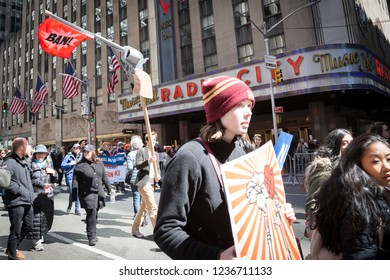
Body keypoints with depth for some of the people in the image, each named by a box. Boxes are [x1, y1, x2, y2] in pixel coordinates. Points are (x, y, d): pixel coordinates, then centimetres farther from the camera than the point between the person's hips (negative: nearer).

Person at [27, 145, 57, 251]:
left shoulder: (49, 164, 13)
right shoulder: (31, 165, -1)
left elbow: (54, 180, 17)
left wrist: (54, 173, -3)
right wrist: (42, 184, -16)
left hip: (48, 195, 4)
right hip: (35, 195, -4)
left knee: (47, 217, 12)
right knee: (36, 219, -4)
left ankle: (41, 235, 34)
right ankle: (37, 241, 7)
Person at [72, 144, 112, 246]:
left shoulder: (99, 163, 9)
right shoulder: (79, 165, -3)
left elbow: (104, 177, 16)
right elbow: (75, 181, -3)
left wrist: (109, 188, 17)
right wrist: (74, 195, -6)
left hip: (99, 193, 4)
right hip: (87, 193, -4)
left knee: (94, 214, 10)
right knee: (91, 213, -9)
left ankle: (93, 234, 25)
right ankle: (91, 236, 3)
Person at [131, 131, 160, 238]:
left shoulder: (155, 154, 18)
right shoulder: (141, 151, -4)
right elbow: (137, 166, -15)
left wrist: (158, 175, -3)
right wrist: (148, 161, -30)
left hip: (151, 183, 8)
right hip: (143, 182, -8)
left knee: (143, 207, 15)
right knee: (153, 207, -10)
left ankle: (135, 229, 28)